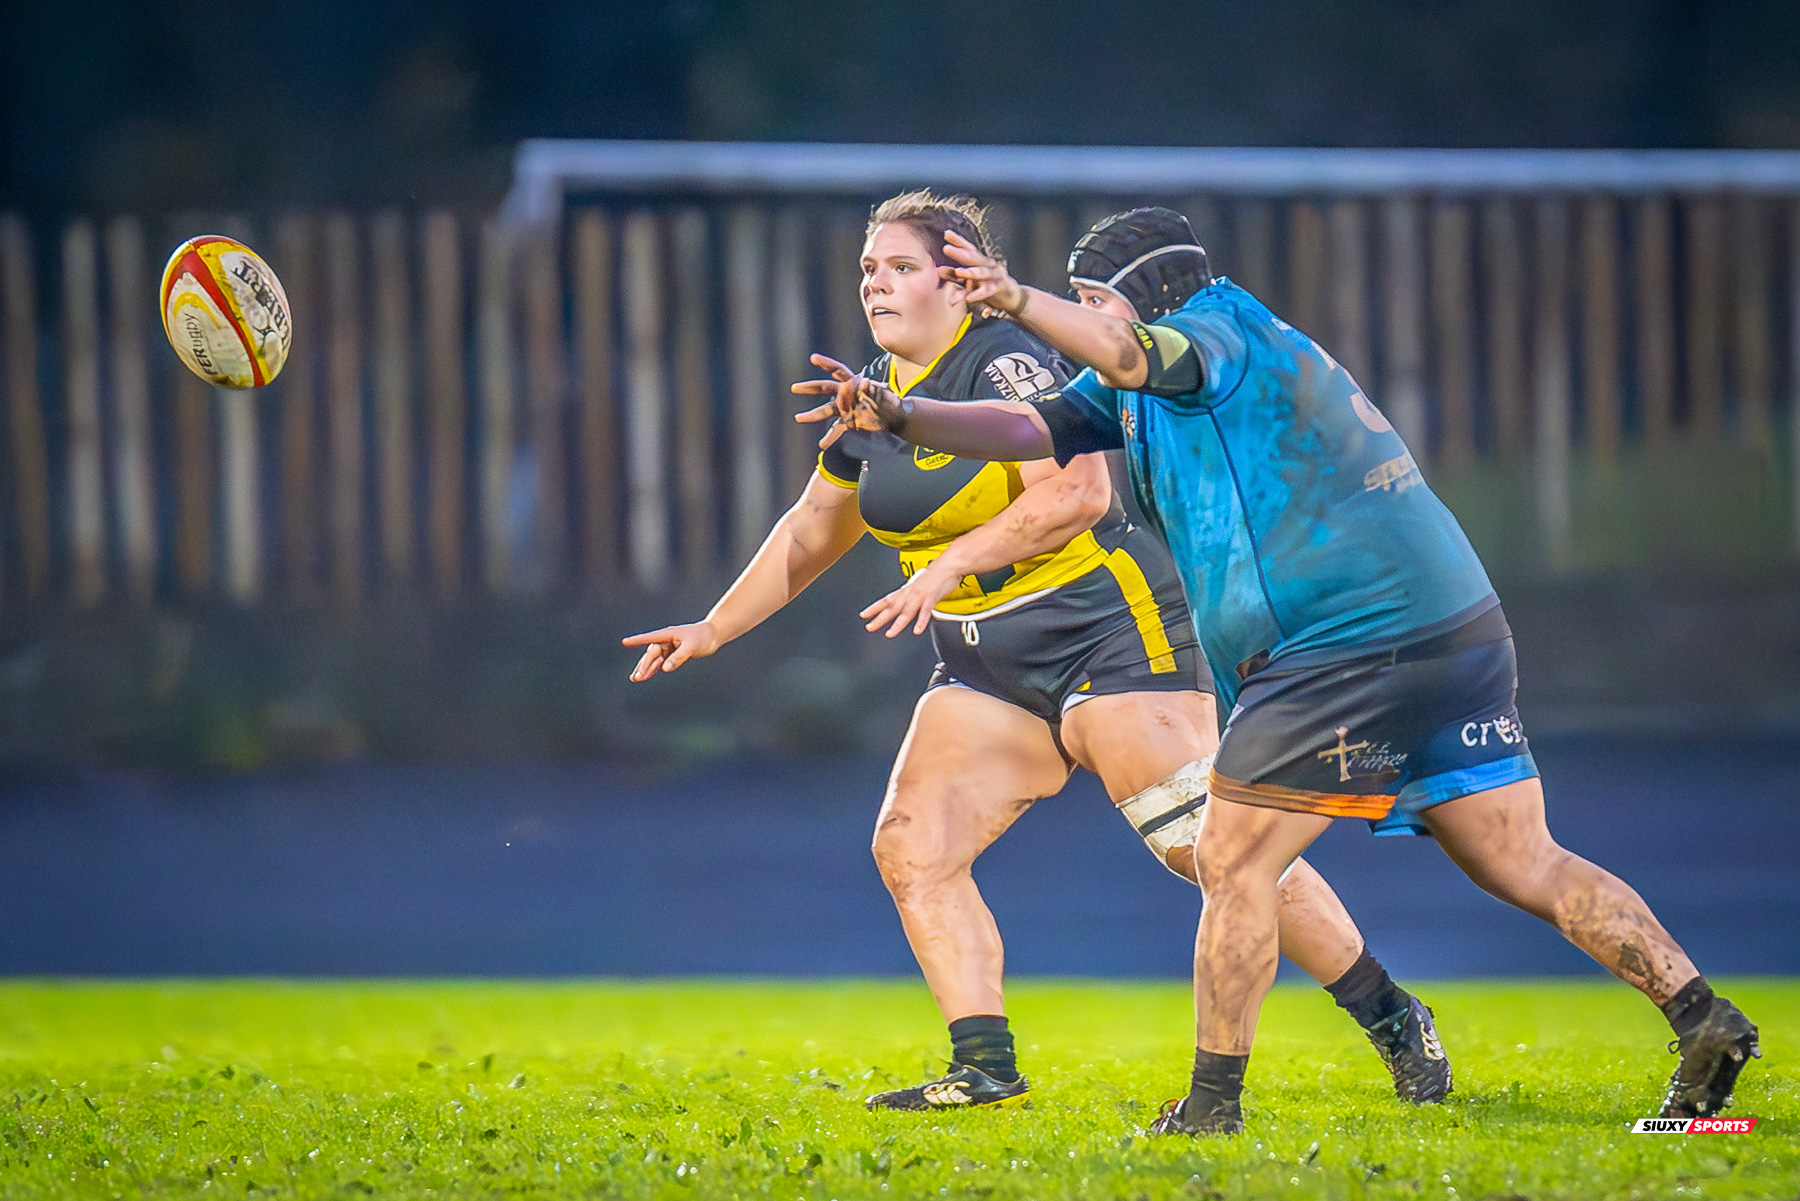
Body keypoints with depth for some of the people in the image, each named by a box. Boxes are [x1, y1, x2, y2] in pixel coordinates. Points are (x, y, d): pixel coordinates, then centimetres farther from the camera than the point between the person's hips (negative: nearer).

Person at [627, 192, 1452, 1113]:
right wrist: (714, 629, 21)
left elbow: (1076, 491, -28)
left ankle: (1392, 1020, -4)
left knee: (1203, 843, -14)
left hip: (1108, 631, -8)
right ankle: (985, 1068, 0)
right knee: (910, 849, -5)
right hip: (987, 664, 8)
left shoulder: (1007, 363, -15)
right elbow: (812, 532, 23)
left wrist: (952, 562, -30)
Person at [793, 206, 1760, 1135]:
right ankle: (1703, 1017, -2)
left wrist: (1019, 301, -41)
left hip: (1350, 645, -10)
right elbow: (1033, 427, 22)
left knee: (1233, 864, -2)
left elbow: (1135, 355, -26)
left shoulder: (1221, 326, -3)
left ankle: (1213, 1101, 0)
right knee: (1526, 866, 7)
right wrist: (899, 416, 12)